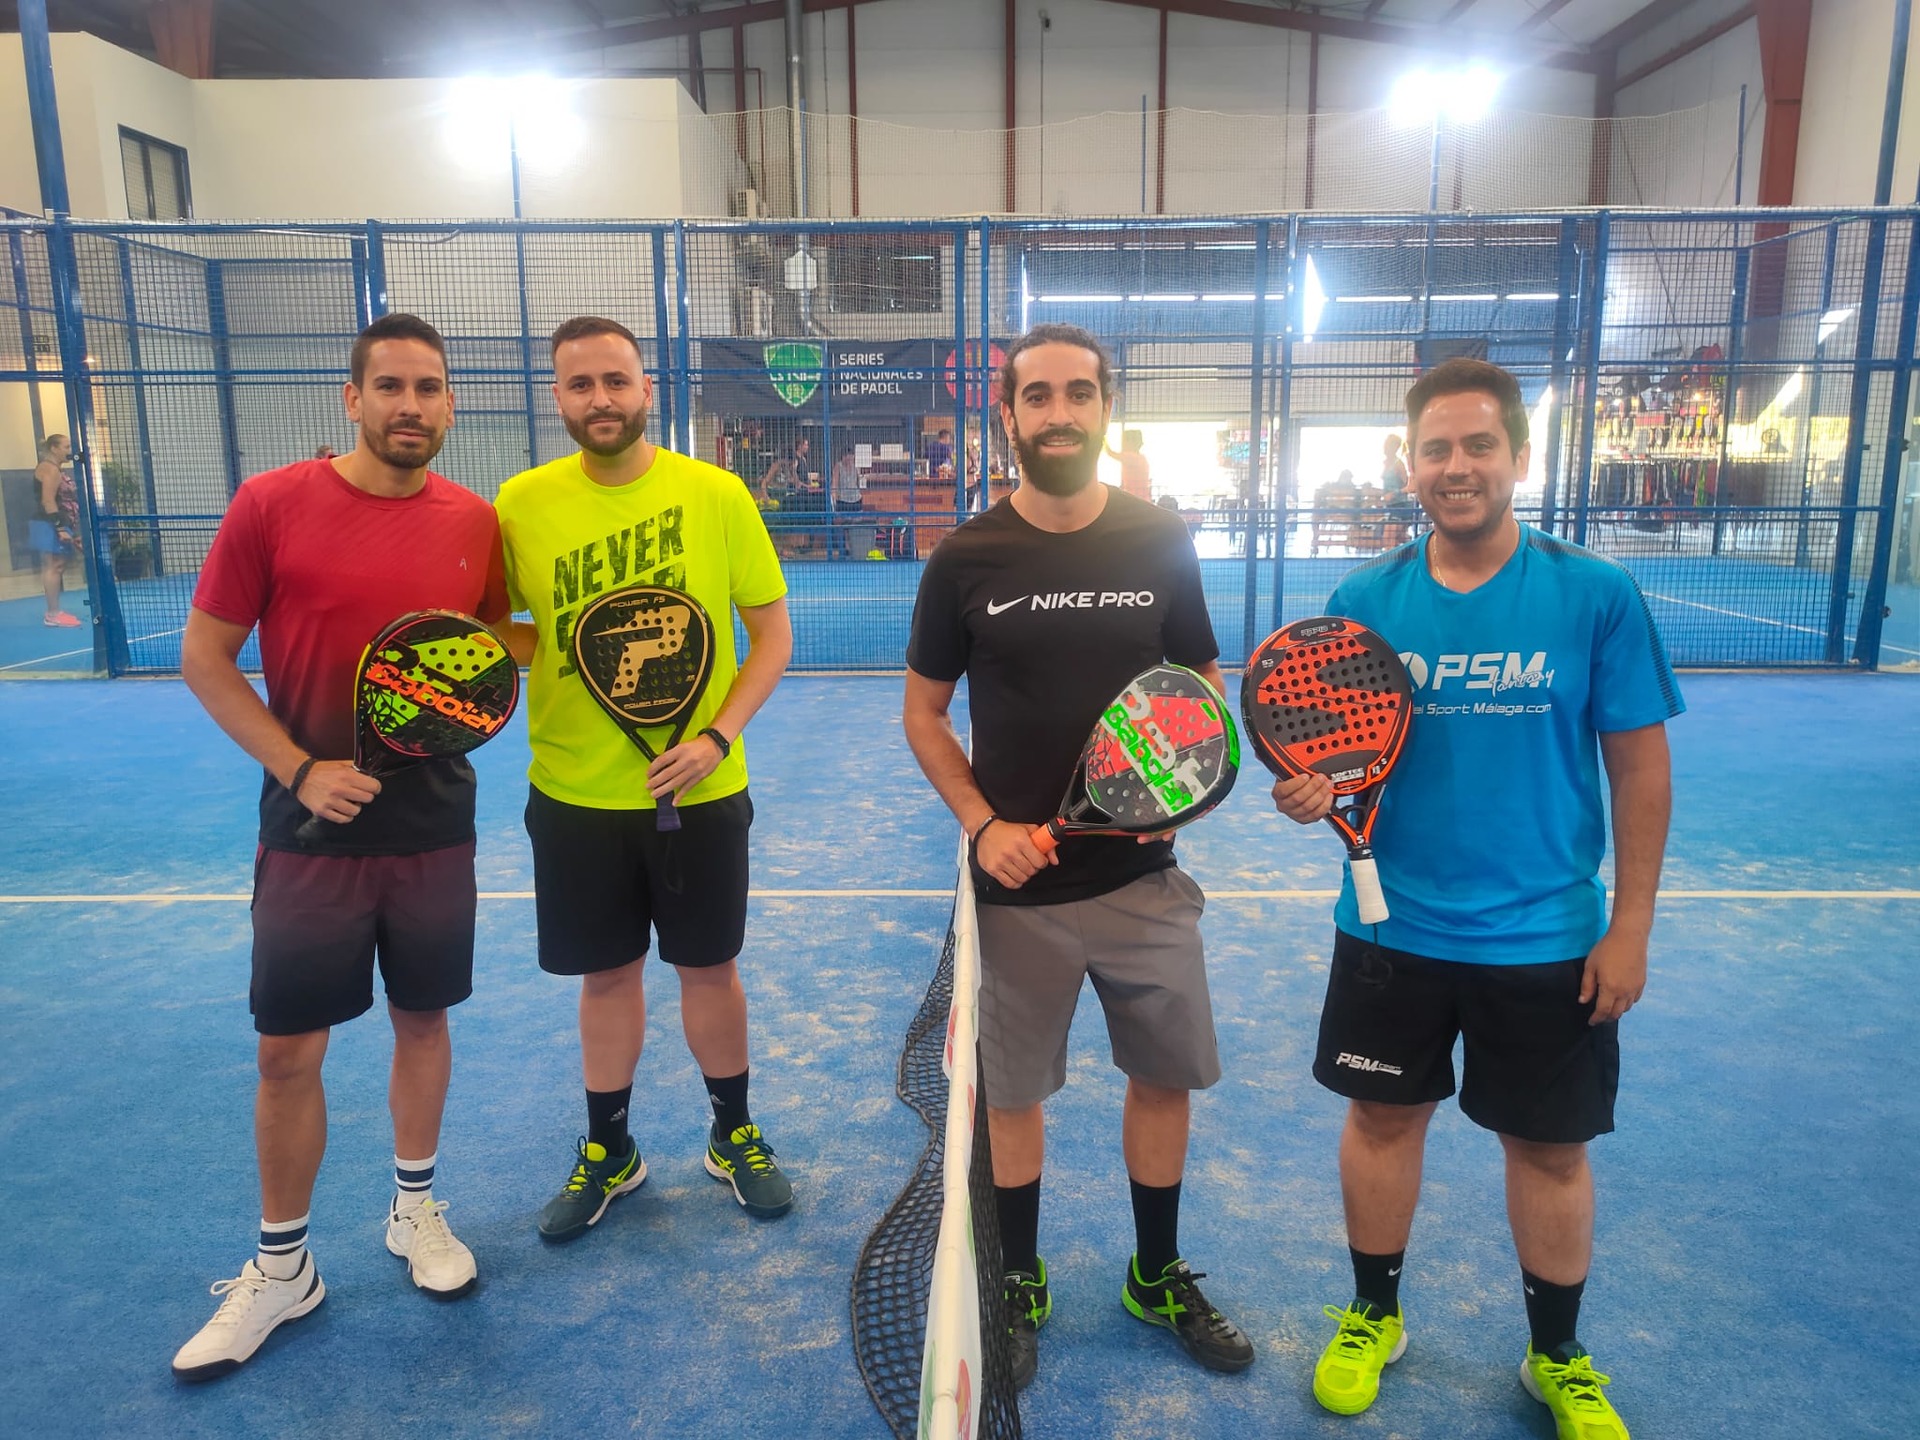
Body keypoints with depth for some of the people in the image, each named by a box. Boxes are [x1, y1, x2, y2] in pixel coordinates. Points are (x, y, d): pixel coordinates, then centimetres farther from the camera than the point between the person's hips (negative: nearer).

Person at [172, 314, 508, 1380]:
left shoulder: (476, 523, 1)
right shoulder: (272, 505, -8)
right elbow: (204, 658, -4)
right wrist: (300, 769, -14)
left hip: (434, 828, 3)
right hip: (312, 831, -2)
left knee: (423, 1021, 15)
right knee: (288, 1052, 6)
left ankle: (415, 1210, 37)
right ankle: (281, 1267, 27)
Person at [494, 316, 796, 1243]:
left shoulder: (716, 493, -7)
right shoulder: (522, 502, -3)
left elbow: (773, 630, -3)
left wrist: (719, 733, -15)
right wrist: (526, 647, -14)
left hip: (700, 789, -1)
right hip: (574, 793, 1)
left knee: (708, 965, 12)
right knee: (606, 972, 14)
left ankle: (734, 1137, 35)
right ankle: (608, 1154, 35)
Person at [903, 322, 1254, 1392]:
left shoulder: (1162, 543, -2)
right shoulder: (965, 560, -5)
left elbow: (1205, 690, 8)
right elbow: (924, 713, 3)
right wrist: (982, 822, -10)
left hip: (1145, 877, 2)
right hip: (1019, 884, -1)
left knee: (1166, 1076, 14)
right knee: (1012, 1092, 12)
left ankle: (1159, 1277, 38)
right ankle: (1021, 1283, 36)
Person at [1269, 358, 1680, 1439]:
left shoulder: (1595, 595, -8)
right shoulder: (1365, 599, -4)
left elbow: (1640, 767, -4)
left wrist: (1631, 927, -4)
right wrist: (1314, 786, -21)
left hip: (1548, 939, -1)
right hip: (1394, 929, 1)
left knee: (1550, 1147, 13)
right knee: (1384, 1117, 14)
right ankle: (1375, 1318, 38)